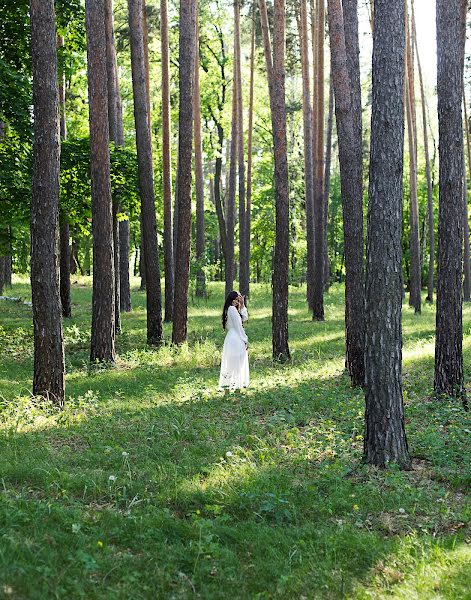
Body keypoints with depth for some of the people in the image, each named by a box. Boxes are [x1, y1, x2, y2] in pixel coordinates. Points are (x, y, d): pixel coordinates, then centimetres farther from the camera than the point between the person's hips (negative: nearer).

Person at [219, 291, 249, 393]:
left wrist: (242, 305, 11)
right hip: (235, 340, -10)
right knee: (235, 364, -7)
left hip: (232, 339, 10)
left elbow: (245, 318, 16)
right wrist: (245, 340, -10)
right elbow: (238, 326, -14)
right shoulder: (232, 309, -12)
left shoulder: (234, 309, 18)